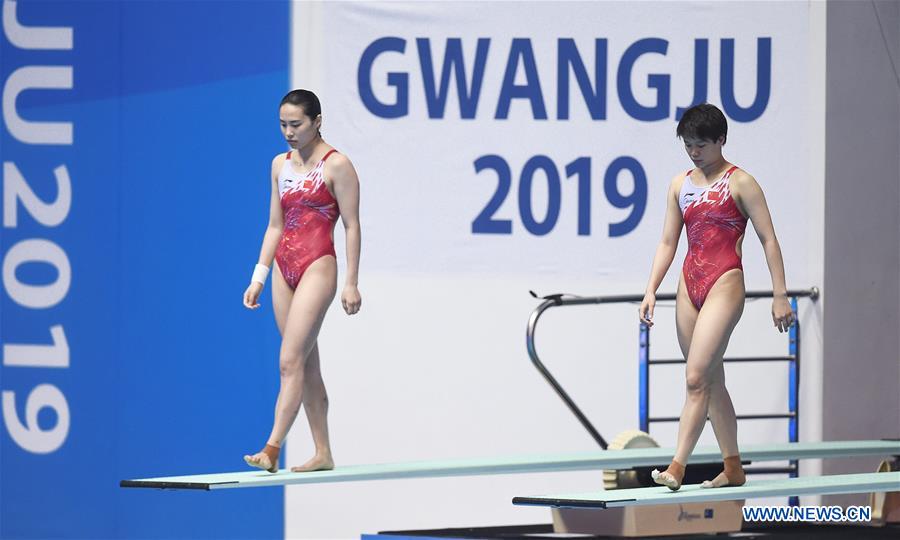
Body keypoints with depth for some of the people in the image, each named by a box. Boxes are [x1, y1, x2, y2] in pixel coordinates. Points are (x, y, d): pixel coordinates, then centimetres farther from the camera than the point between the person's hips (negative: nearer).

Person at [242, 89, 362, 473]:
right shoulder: (280, 165, 13)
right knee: (307, 365, 8)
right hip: (284, 268, 7)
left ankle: (272, 449, -21)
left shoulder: (336, 166, -6)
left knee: (290, 361, -15)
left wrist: (351, 283, -10)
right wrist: (259, 276, 12)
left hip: (317, 267, -7)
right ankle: (322, 453, 12)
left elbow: (351, 226, -7)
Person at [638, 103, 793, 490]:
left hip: (725, 284, -7)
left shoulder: (740, 183, -4)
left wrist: (780, 295, -9)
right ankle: (733, 468, 18)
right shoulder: (681, 185, 13)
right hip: (690, 285, 7)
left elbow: (768, 239, -4)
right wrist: (651, 291, 4)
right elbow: (668, 242, 14)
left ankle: (676, 468, -22)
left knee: (697, 378, -16)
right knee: (711, 382, 10)